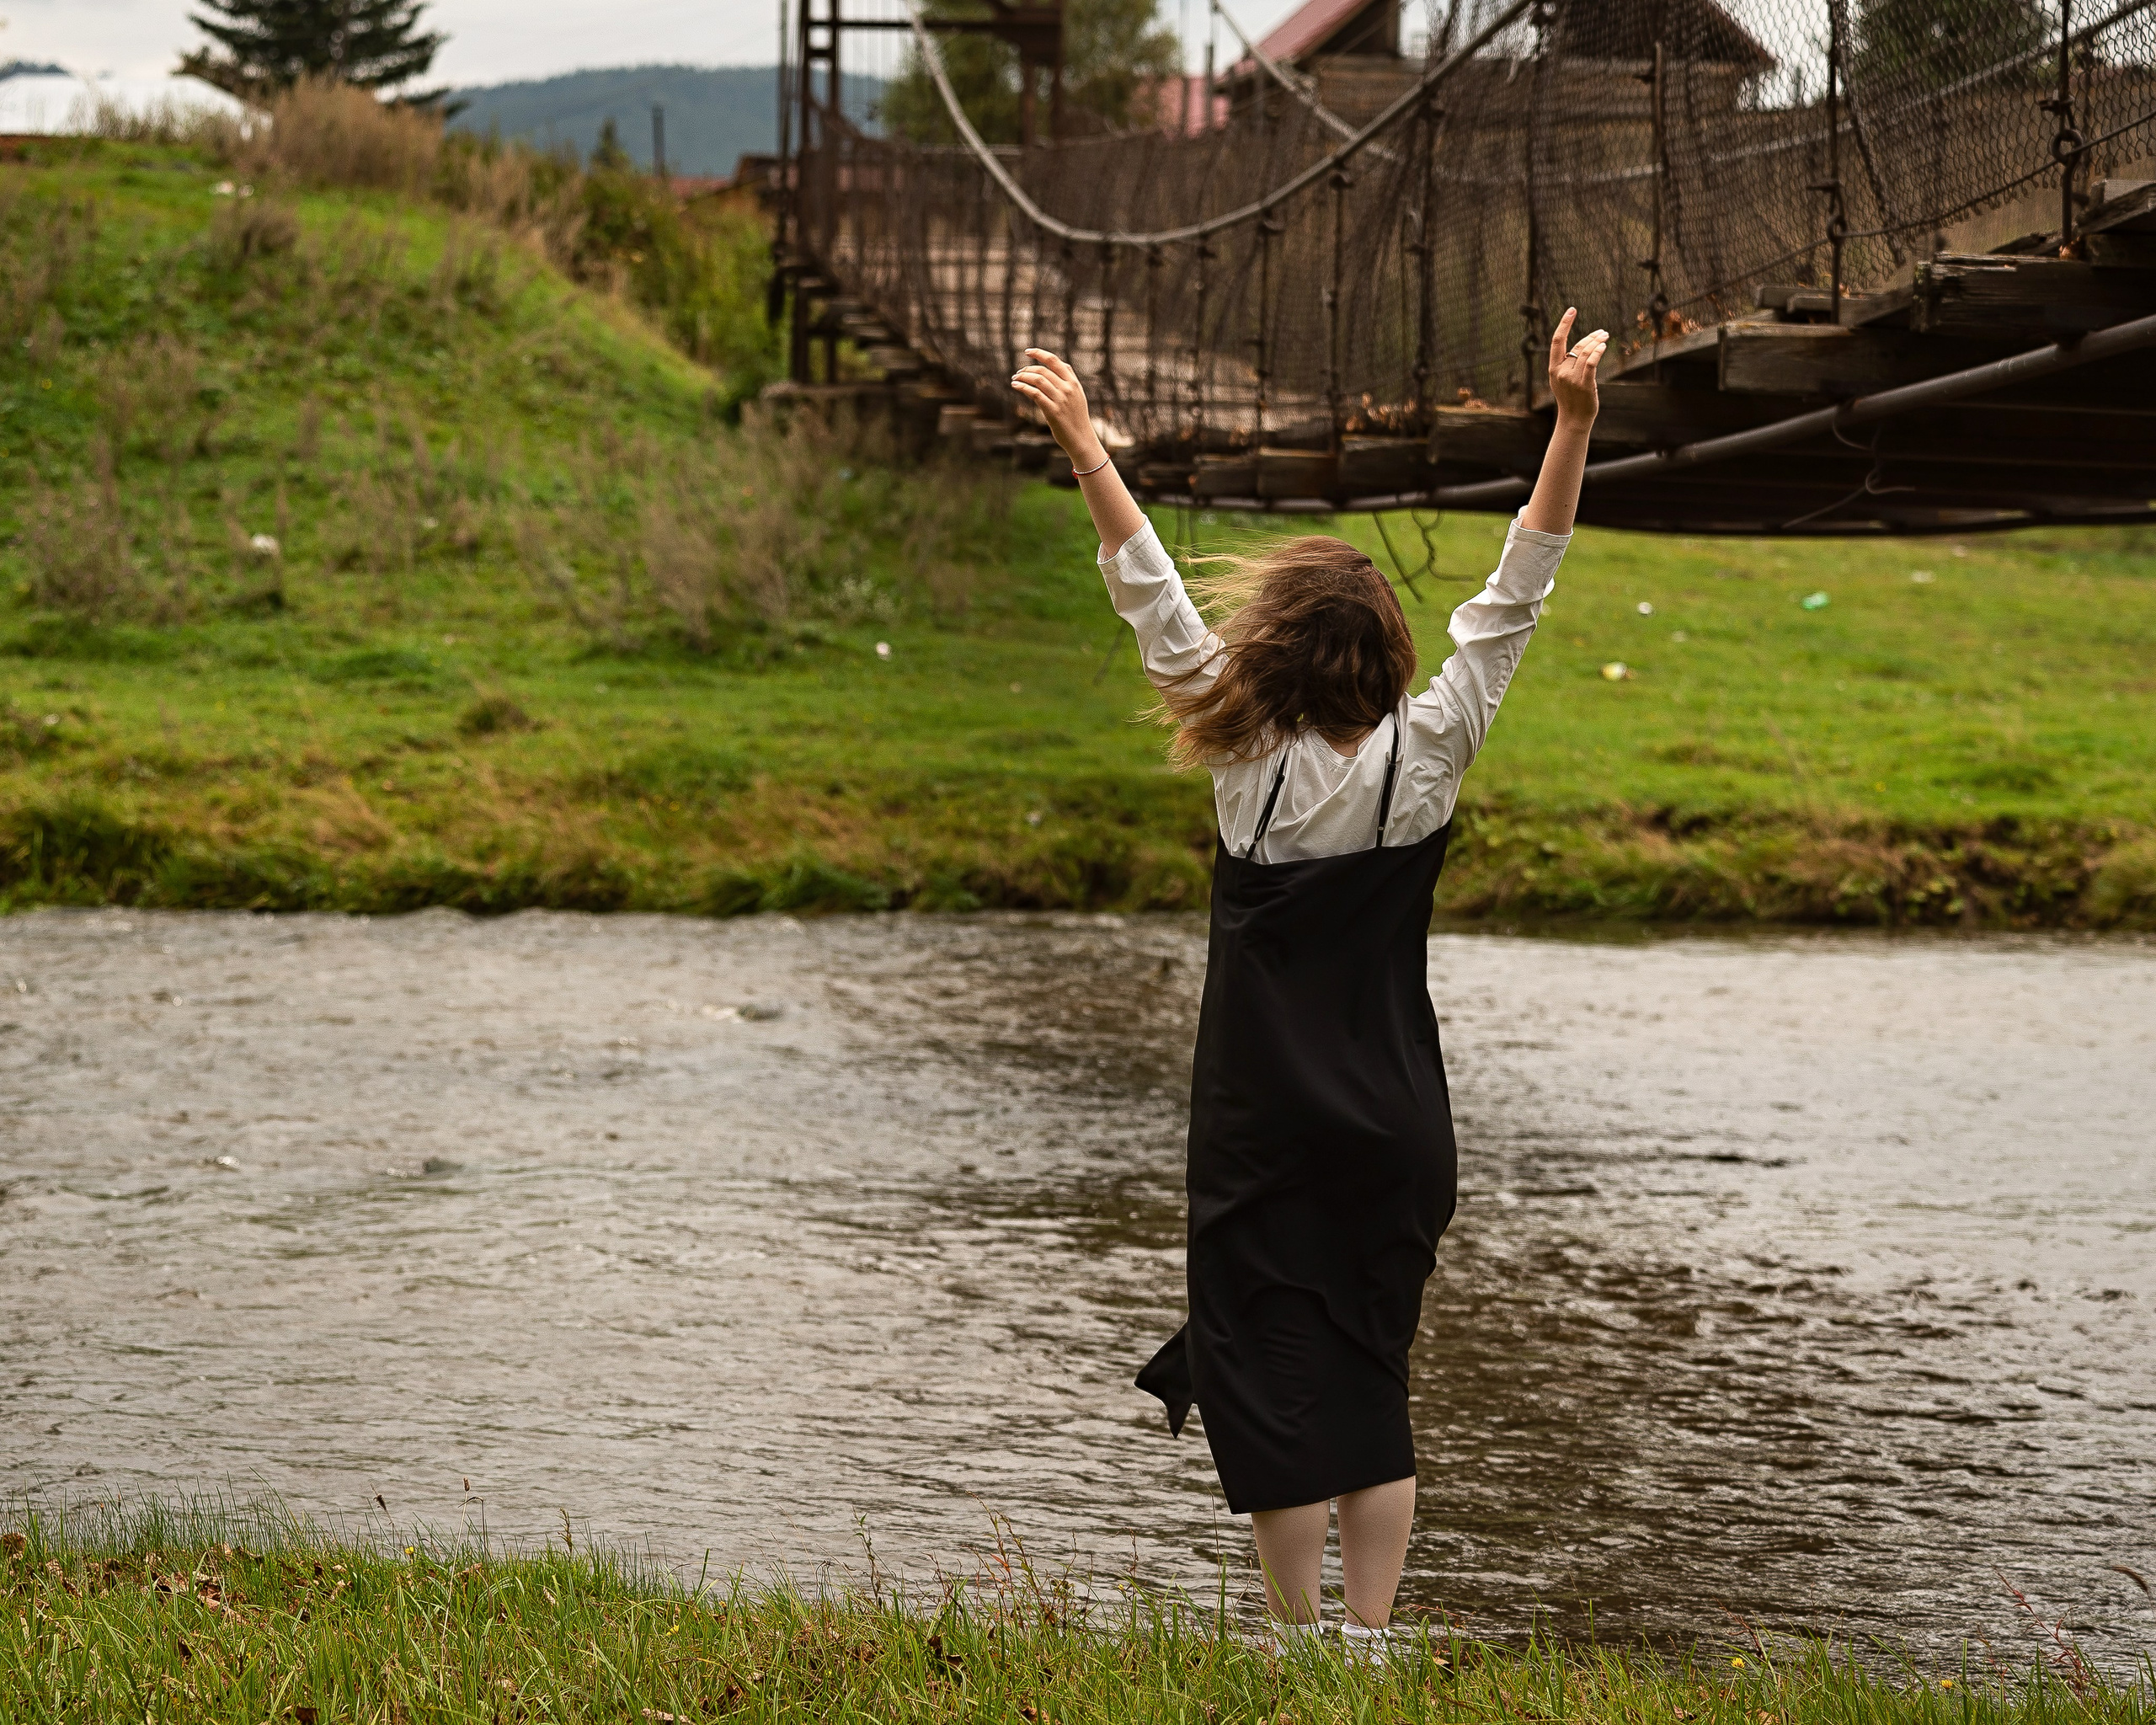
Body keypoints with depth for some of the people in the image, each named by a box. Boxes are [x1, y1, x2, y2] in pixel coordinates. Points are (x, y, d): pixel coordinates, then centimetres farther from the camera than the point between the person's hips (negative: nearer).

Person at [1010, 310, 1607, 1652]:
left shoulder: (1252, 766, -11)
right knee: (1373, 1377, 11)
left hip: (1264, 1127, -2)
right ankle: (1374, 1643, 8)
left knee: (1270, 1375, 4)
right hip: (1396, 1125, 3)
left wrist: (1086, 447, -1)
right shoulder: (1426, 759, -8)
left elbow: (1154, 599, -7)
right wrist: (1574, 424, -7)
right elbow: (1517, 595, -6)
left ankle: (1302, 1642, 5)